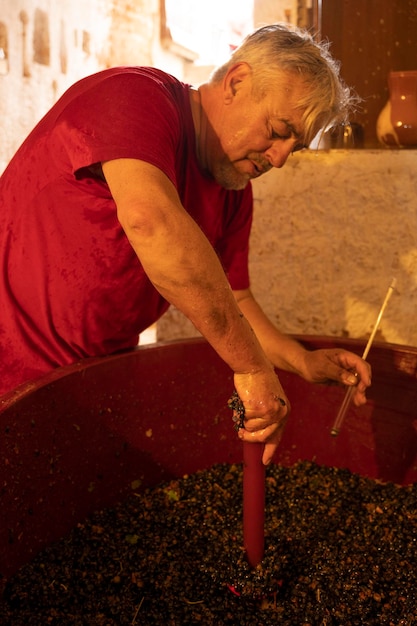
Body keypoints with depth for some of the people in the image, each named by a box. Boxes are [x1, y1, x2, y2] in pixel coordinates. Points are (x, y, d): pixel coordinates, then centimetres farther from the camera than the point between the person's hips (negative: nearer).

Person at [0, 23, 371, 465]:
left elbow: (231, 302, 9)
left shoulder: (234, 190, 4)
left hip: (103, 373, 7)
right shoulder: (131, 97, -20)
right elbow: (149, 219, -40)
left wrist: (302, 362, -9)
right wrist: (252, 366, -38)